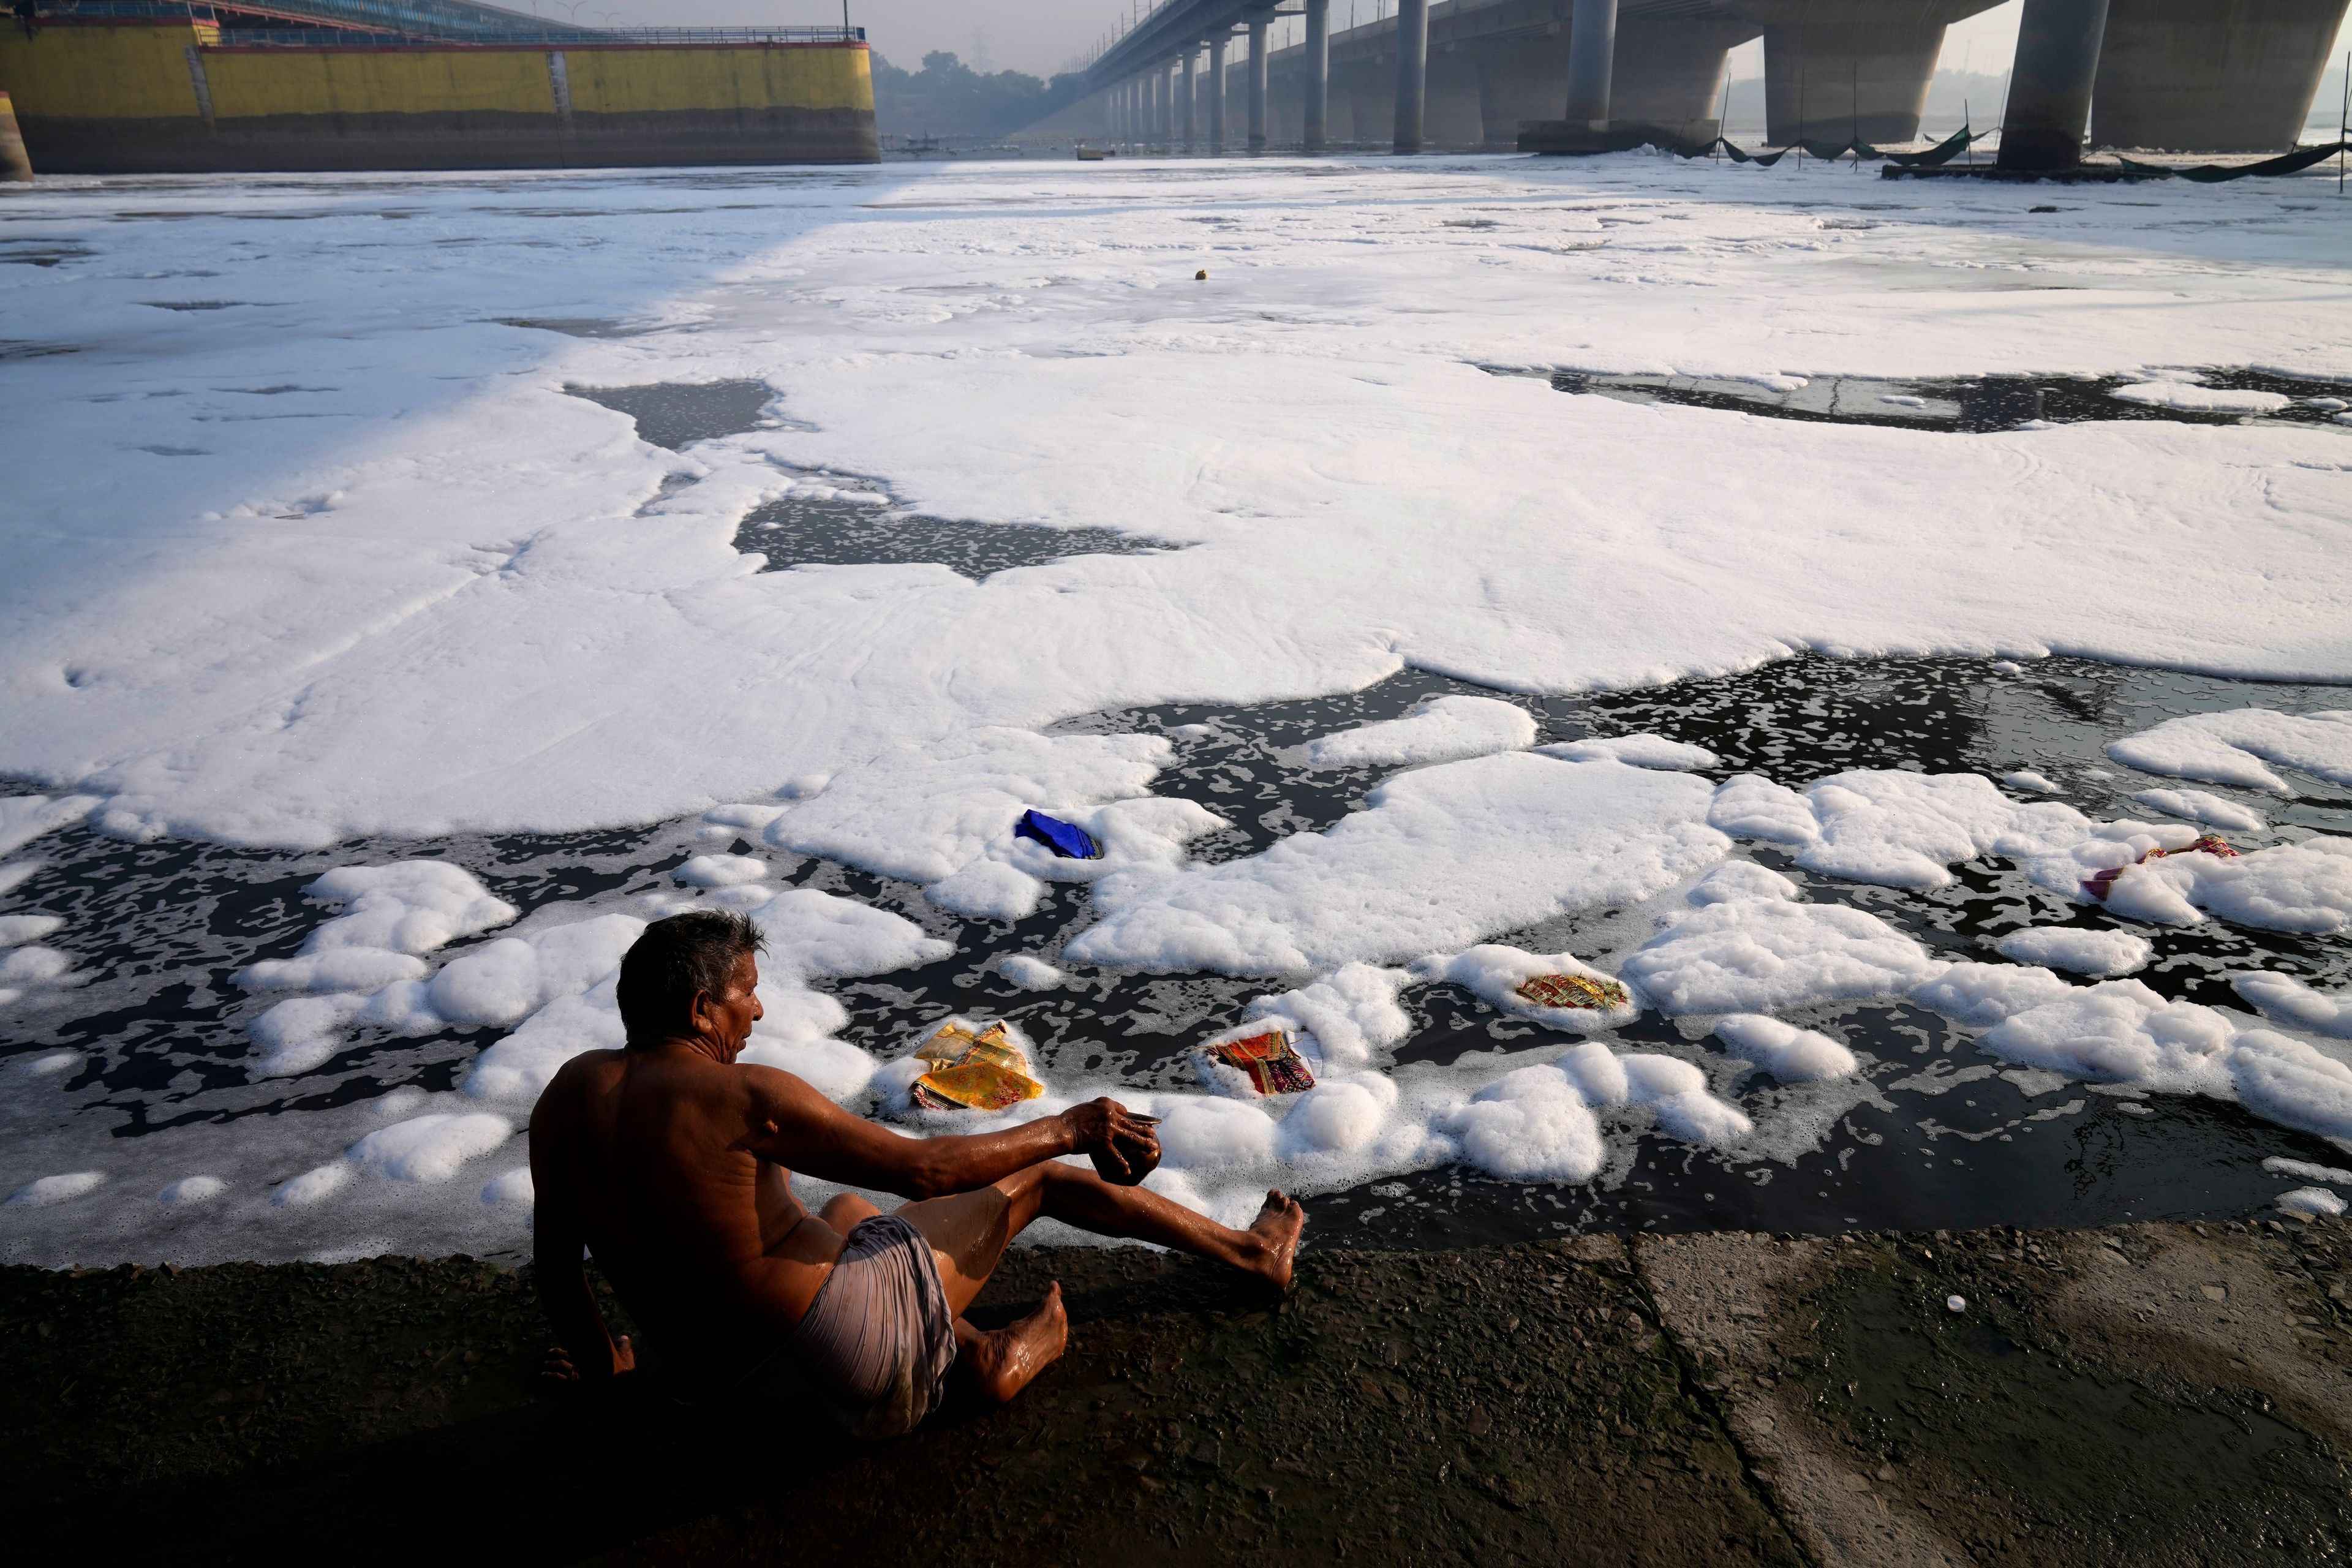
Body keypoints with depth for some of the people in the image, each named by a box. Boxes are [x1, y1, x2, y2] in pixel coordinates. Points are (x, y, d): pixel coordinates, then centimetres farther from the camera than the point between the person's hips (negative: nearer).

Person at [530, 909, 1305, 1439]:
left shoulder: (567, 1092, -2)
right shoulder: (741, 1096, -24)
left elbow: (554, 1261, 7)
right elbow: (925, 1169, -19)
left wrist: (596, 1359, 26)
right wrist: (1067, 1128, -7)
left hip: (720, 1382, 8)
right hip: (858, 1349, -7)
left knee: (848, 1207, 36)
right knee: (1039, 1175, 7)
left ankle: (983, 1359, 22)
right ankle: (1253, 1251, 24)